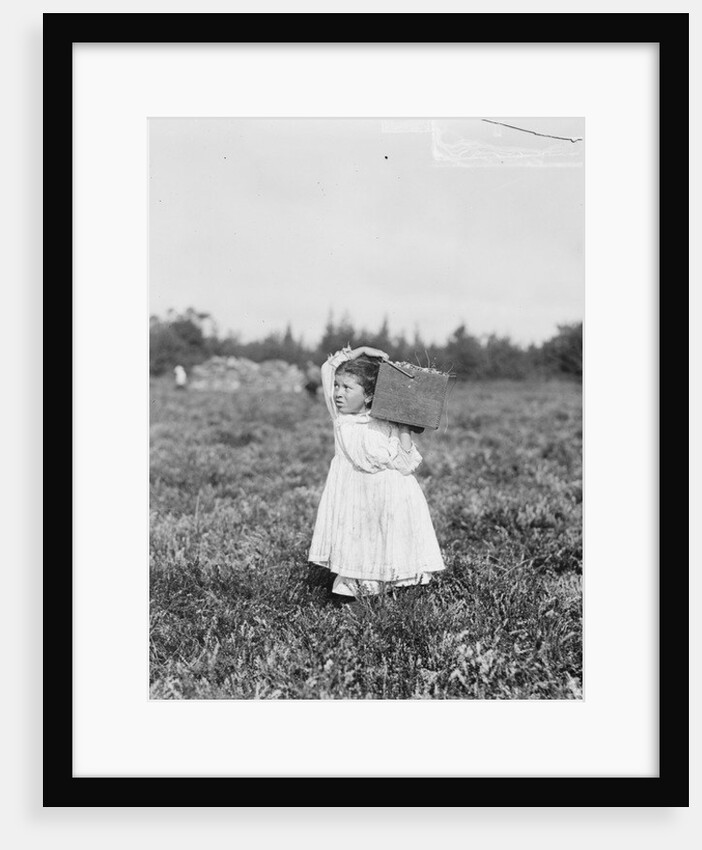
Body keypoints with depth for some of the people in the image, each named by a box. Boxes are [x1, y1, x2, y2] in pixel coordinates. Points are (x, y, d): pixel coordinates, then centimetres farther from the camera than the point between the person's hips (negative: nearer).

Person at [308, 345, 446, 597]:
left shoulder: (387, 426, -9)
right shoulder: (340, 417, 1)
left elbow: (406, 466, -13)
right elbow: (327, 369, -1)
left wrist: (404, 431, -19)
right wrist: (360, 351, -3)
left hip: (390, 502, -3)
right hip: (352, 500, 3)